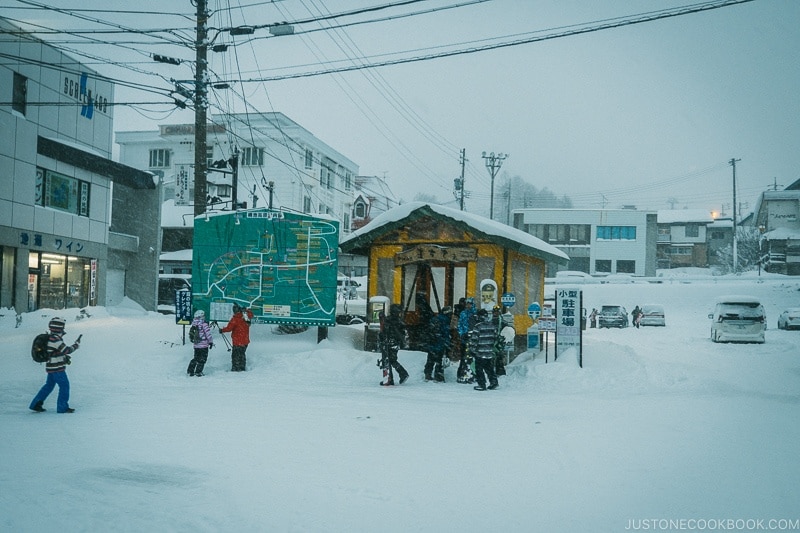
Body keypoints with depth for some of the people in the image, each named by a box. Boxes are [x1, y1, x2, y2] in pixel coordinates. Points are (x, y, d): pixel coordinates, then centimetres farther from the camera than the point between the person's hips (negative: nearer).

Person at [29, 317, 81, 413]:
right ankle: (62, 407, 5)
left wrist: (65, 357, 14)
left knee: (49, 385, 18)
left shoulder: (53, 338, 10)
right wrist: (77, 344, -16)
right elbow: (66, 350, -24)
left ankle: (36, 404, 23)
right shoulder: (54, 339, -21)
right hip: (57, 368, -10)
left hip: (52, 367, 10)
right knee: (64, 385, -2)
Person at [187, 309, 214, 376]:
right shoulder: (204, 324, -15)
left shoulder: (193, 324, 3)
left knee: (195, 358, 19)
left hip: (195, 345, 6)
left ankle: (190, 371, 17)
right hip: (203, 345, -6)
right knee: (202, 359, 4)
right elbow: (208, 334, -14)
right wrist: (211, 342, -5)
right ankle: (198, 372, 1)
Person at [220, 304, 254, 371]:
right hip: (245, 340, 7)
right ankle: (242, 368, 25)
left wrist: (222, 330, -3)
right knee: (242, 354, 20)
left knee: (235, 355, 2)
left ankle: (235, 368, 2)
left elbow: (229, 328, -18)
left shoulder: (236, 318, -18)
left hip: (237, 340, -7)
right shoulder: (247, 316, -1)